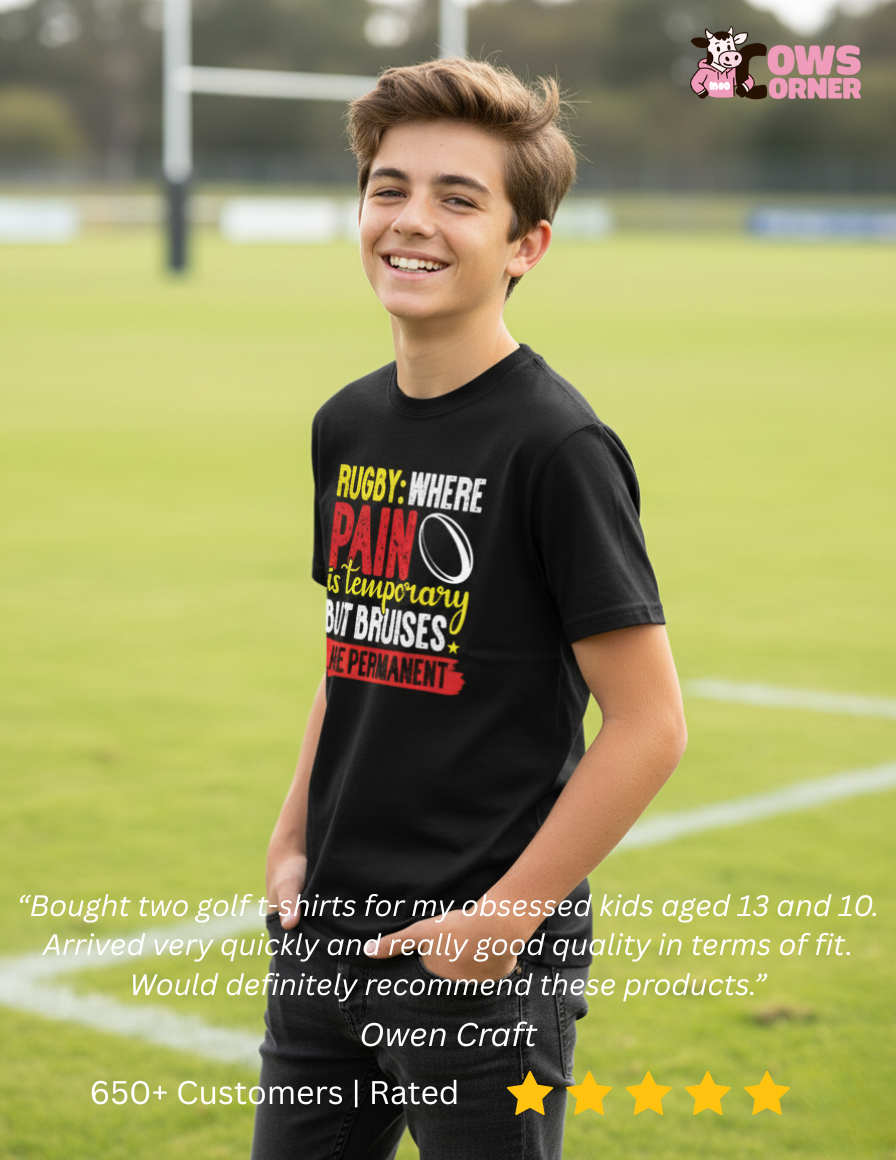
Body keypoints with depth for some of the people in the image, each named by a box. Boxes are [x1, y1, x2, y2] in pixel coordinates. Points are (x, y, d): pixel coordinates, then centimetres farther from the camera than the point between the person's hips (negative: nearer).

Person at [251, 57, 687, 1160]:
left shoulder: (557, 444, -14)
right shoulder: (347, 425, 8)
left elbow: (649, 724, -15)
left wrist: (506, 915, -15)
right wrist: (293, 848, 10)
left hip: (484, 959, -7)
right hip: (328, 944, 7)